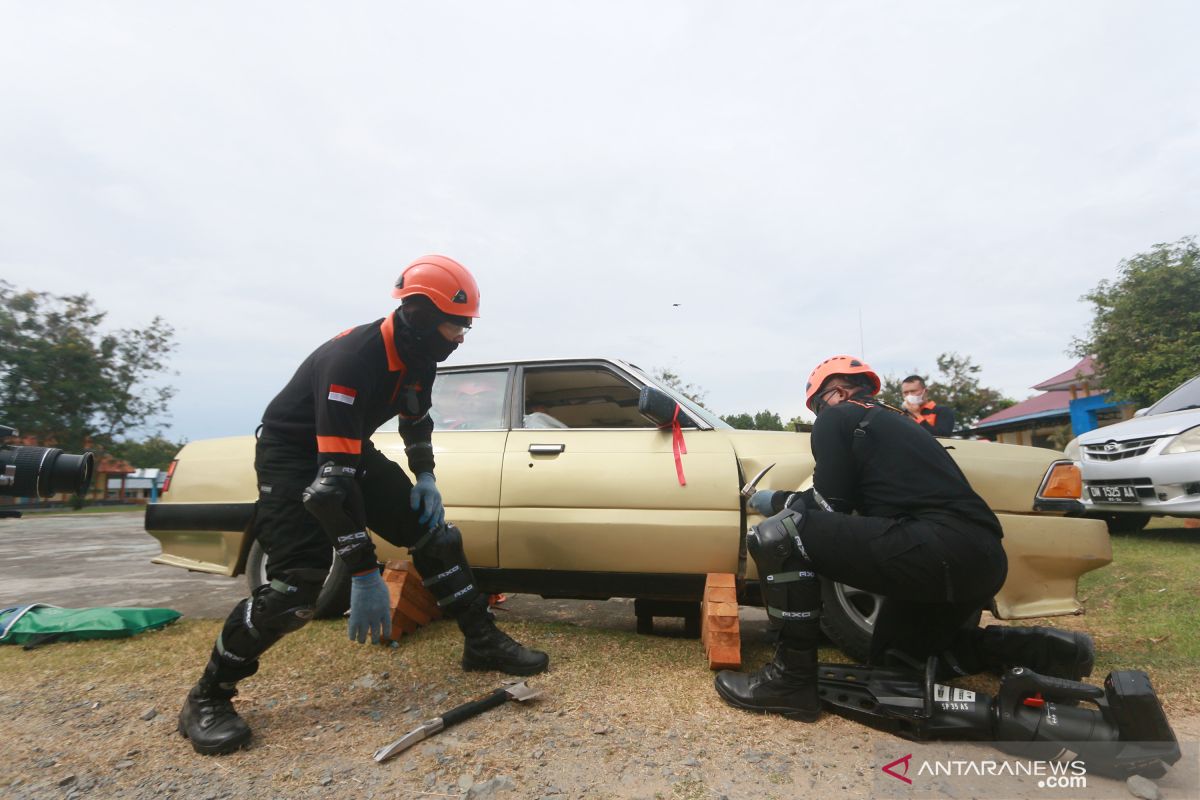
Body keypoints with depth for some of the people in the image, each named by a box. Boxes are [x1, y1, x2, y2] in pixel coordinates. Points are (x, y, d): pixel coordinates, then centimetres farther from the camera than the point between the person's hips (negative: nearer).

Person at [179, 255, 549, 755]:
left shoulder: (418, 358, -8)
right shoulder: (352, 360, -34)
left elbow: (417, 419, 13)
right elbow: (332, 476, -37)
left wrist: (425, 478, -2)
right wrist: (365, 575, -36)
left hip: (351, 451, 8)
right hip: (294, 455, -7)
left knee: (435, 533, -1)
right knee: (297, 585, -20)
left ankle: (481, 642, 10)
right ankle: (207, 699, 3)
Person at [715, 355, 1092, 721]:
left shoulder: (837, 417, 4)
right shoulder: (890, 421, 29)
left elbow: (830, 506, 0)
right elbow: (856, 504, 30)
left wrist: (777, 501, 17)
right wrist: (789, 501, 32)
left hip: (941, 550, -10)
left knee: (777, 535, -13)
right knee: (894, 657, 29)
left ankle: (792, 678, -8)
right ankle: (1039, 649, 20)